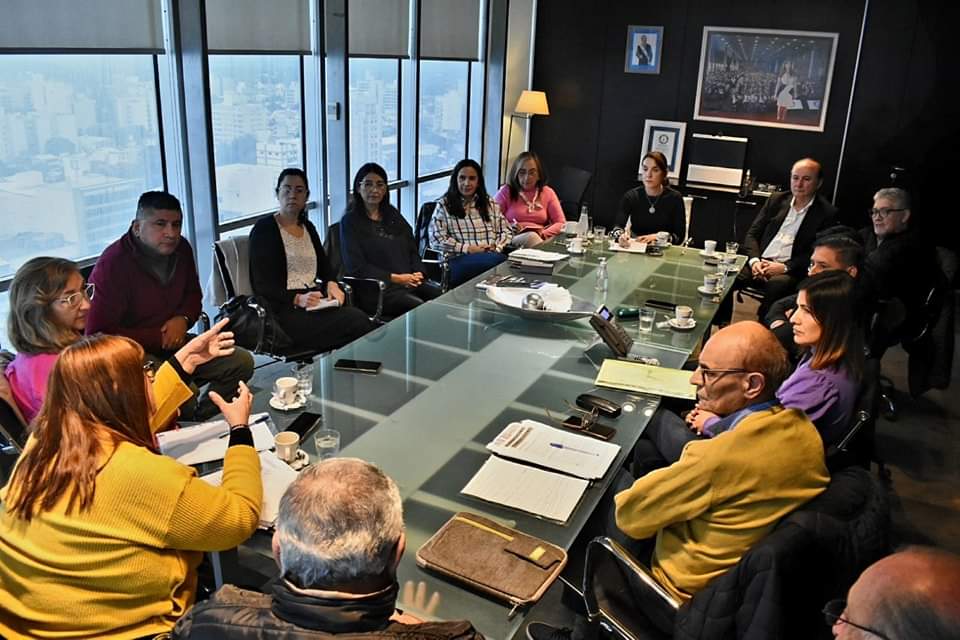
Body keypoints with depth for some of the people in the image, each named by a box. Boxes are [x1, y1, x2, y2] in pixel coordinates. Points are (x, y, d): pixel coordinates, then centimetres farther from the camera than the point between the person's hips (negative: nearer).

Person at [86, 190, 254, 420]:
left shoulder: (181, 249, 3)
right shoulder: (113, 265, -17)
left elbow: (193, 295, 20)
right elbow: (98, 334, -18)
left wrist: (183, 319, -4)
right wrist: (159, 338, -17)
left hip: (174, 343, 7)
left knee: (242, 362, -11)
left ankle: (197, 422, -2)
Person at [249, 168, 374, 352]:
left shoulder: (308, 227, 20)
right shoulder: (264, 229, -1)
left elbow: (325, 266, 23)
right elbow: (262, 285, -8)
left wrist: (332, 284, -1)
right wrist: (297, 299, -23)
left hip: (317, 302, 6)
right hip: (284, 309, -6)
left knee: (358, 316, -25)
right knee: (356, 320, -28)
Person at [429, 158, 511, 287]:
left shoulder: (490, 203, 23)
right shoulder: (443, 205, 10)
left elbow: (505, 231, 21)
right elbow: (436, 240, 0)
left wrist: (497, 247, -2)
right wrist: (468, 249, -9)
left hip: (492, 255, 5)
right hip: (459, 259, -4)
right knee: (496, 262, -37)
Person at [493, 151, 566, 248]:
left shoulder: (548, 193, 16)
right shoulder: (506, 191, 9)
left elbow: (561, 223, 10)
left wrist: (543, 234, -10)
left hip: (541, 239, 1)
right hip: (513, 239, -1)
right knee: (531, 236, -37)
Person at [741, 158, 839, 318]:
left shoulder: (827, 213, 3)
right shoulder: (777, 200, 16)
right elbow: (752, 234, 13)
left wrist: (785, 267, -14)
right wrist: (754, 260, -6)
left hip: (790, 271, -3)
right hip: (759, 263, 3)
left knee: (776, 285, -38)